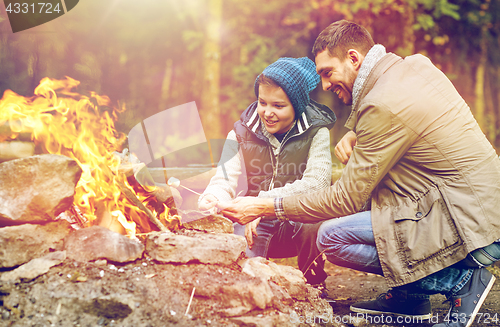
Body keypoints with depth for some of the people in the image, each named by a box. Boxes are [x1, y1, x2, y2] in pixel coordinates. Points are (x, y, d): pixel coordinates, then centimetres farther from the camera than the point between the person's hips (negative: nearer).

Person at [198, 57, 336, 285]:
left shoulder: (315, 133, -5)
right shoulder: (242, 133, 3)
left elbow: (316, 183, -18)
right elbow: (225, 181, -3)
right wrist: (212, 201, -28)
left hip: (299, 223, -1)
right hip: (253, 226, 1)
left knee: (313, 227, -34)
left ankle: (309, 285, -3)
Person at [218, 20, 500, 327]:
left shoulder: (384, 106, -19)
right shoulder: (416, 65, 8)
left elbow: (347, 199, -14)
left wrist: (267, 207, -8)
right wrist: (355, 133, 6)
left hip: (474, 229, -10)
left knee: (331, 236, -15)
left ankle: (461, 280, -4)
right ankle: (410, 294, 18)